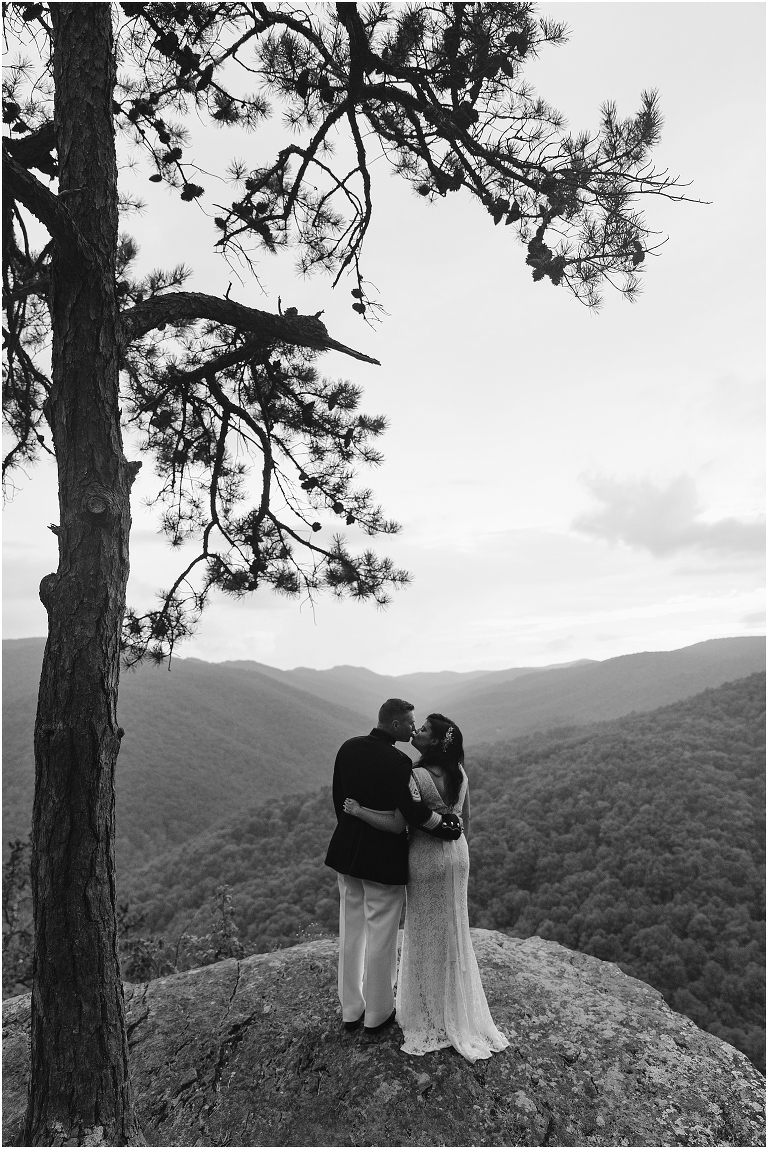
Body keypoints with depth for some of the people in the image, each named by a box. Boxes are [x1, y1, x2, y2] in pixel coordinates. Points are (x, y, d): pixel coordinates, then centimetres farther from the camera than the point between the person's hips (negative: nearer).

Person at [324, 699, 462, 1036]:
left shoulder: (348, 748, -2)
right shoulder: (397, 761, -23)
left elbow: (338, 797, 7)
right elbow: (415, 812, -23)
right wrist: (448, 824, -8)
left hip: (347, 853, 7)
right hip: (384, 859, -7)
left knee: (351, 932, 19)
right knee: (381, 938, 12)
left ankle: (350, 1011, 35)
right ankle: (377, 1014, 30)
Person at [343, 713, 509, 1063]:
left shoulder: (416, 776, -25)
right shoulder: (459, 773, -4)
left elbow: (397, 825, -26)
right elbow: (466, 817, 7)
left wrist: (357, 810, -20)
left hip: (426, 860, -6)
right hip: (457, 855, 7)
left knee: (427, 935, 12)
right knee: (453, 932, 22)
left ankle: (432, 1017, 29)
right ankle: (459, 1010, 38)